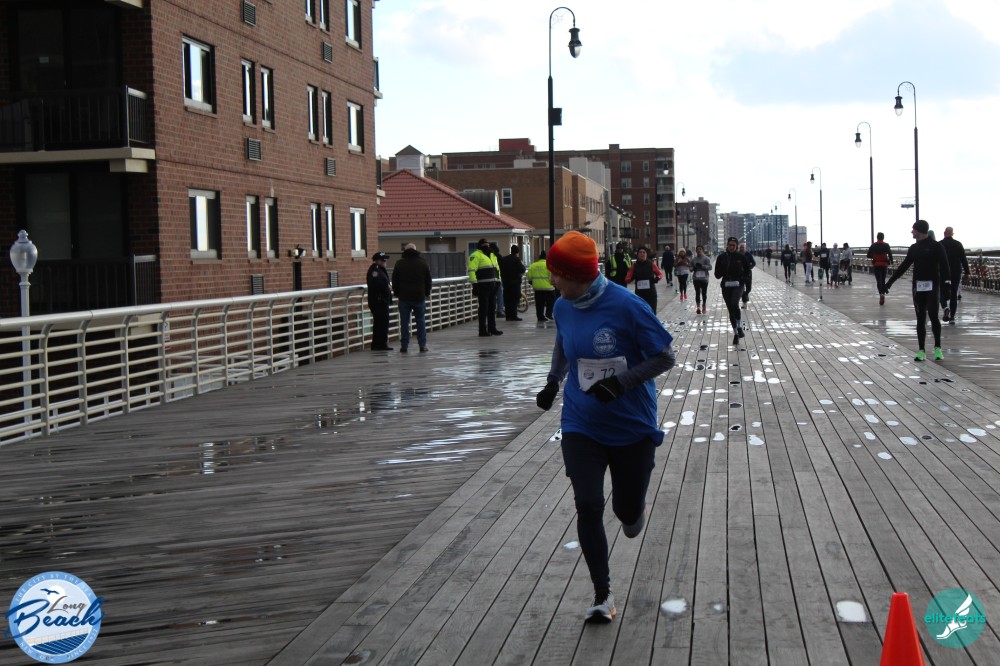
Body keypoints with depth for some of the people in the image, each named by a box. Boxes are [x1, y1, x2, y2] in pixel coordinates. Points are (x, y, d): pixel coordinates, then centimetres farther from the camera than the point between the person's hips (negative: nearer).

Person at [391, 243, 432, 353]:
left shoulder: (399, 263, 0)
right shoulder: (423, 263, 3)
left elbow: (394, 281, 3)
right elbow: (428, 281, 8)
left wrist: (397, 293, 16)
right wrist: (427, 293, 20)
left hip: (404, 297, 0)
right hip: (419, 297, 1)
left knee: (404, 321, 3)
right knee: (421, 321, 7)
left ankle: (404, 346, 2)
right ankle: (422, 345, 4)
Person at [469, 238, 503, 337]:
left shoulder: (492, 256, 19)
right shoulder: (476, 255, -8)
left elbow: (497, 269, 27)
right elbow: (471, 270, -15)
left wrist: (498, 282, 20)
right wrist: (474, 284, -20)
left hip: (493, 285, 8)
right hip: (483, 286, -8)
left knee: (492, 308, 13)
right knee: (483, 308, -6)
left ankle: (492, 328, 21)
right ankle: (482, 330, -3)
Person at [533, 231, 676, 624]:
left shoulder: (627, 306, -19)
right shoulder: (563, 307, -3)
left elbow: (665, 358, -13)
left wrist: (621, 382, -24)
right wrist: (553, 381, 18)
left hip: (633, 427, -3)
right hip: (581, 426, 3)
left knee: (628, 511, 7)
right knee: (588, 507, -9)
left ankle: (633, 514, 47)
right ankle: (602, 595, 4)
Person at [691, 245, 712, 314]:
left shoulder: (706, 259, -1)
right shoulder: (693, 259, 9)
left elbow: (710, 267, -10)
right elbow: (690, 268, 15)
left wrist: (702, 266, -24)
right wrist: (693, 268, -10)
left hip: (704, 278, -2)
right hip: (696, 278, 2)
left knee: (704, 293, 7)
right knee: (697, 292, -9)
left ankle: (704, 306, 25)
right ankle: (698, 307, -14)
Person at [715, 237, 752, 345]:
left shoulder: (741, 256, 0)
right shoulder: (722, 257, 3)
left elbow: (747, 270, 9)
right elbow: (717, 274, 3)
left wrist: (741, 278, -7)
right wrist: (723, 269, -16)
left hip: (738, 285, -3)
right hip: (726, 286, 3)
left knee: (734, 304, -28)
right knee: (731, 309, 7)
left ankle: (740, 326, -9)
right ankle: (736, 333, 19)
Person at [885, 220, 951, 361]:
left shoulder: (935, 246, -5)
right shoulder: (914, 248, 11)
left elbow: (943, 264, -12)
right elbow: (903, 266, 17)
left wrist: (946, 280, -27)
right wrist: (890, 282, 16)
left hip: (932, 286, -5)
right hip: (918, 286, 5)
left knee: (933, 316, -10)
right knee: (920, 318, 5)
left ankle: (937, 348, 3)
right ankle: (921, 351, 7)